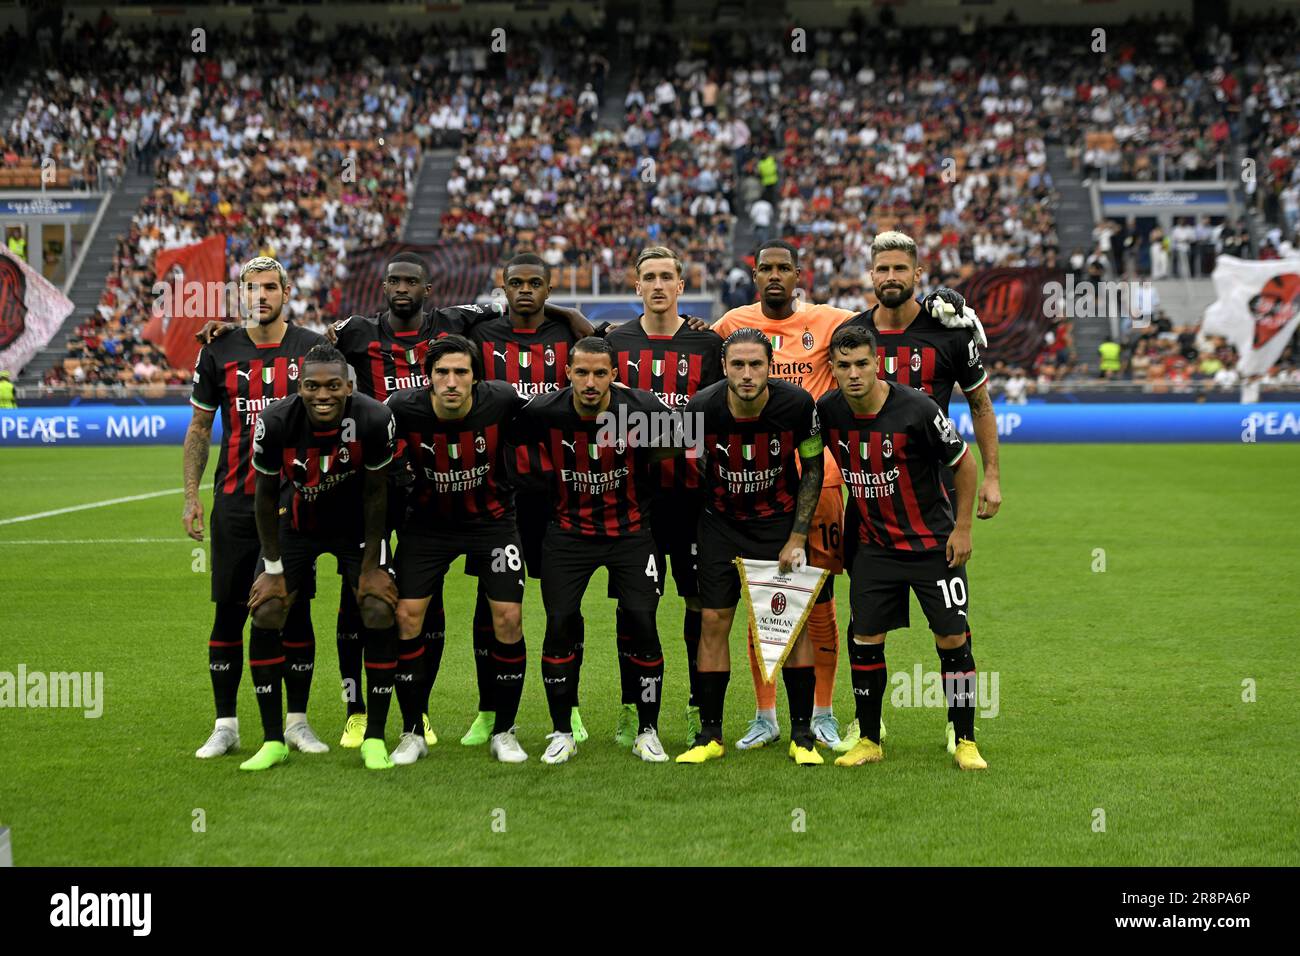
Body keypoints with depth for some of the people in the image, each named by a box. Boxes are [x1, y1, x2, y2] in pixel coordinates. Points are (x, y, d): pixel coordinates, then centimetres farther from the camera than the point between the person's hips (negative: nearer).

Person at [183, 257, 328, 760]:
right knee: (229, 612, 2)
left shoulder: (313, 349, 1)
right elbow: (199, 428, 11)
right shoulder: (219, 353, 4)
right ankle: (225, 725, 11)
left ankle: (297, 721, 14)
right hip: (235, 504, 1)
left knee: (296, 613, 3)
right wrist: (191, 497, 5)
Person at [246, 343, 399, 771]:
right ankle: (273, 741, 4)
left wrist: (371, 566, -9)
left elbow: (375, 493, -13)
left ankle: (374, 739, 1)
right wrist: (273, 568, -7)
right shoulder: (276, 422, -27)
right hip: (297, 523, 1)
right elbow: (266, 497, -11)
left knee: (380, 615, -13)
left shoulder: (374, 420, -29)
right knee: (265, 616, -8)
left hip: (357, 525, -1)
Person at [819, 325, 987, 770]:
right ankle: (869, 741, 15)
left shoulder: (916, 409, -20)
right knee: (865, 641, 0)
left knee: (953, 638, -4)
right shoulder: (828, 411, -8)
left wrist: (962, 528, -7)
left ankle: (965, 742, 8)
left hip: (934, 543, -3)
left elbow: (964, 463, -7)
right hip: (874, 545, 3)